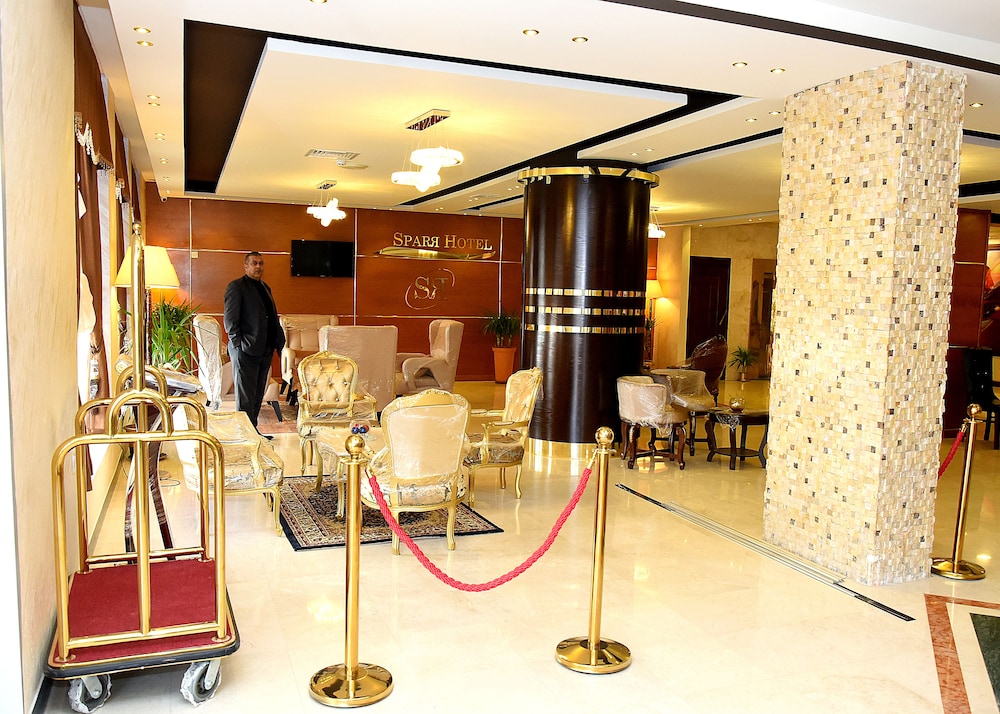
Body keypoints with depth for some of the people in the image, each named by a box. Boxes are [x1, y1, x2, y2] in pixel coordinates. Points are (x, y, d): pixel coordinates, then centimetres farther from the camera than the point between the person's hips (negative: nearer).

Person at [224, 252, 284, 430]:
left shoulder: (265, 287, 19)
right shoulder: (236, 287, -5)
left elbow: (273, 317, 19)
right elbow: (230, 319, -10)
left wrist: (279, 340, 7)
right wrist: (238, 344, -15)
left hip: (265, 350, 8)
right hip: (246, 351, -8)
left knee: (258, 395, 14)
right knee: (245, 398, -3)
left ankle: (253, 429, 23)